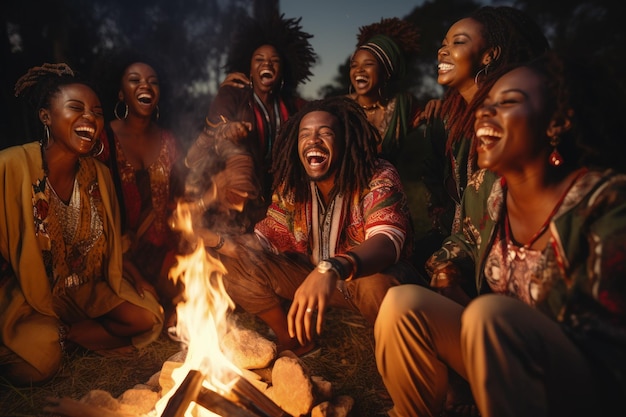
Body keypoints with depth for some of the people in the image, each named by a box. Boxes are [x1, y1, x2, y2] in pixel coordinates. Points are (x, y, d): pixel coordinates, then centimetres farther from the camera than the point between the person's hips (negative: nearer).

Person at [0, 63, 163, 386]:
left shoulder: (100, 174, -3)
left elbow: (110, 247, 8)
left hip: (84, 289, 5)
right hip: (26, 297, -5)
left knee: (148, 319, -10)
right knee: (40, 362, -27)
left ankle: (62, 334, 0)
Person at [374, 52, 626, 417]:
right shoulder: (482, 191, -2)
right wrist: (448, 266, 0)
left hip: (585, 386, -5)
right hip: (499, 358, 6)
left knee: (489, 314, -34)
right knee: (403, 302, -15)